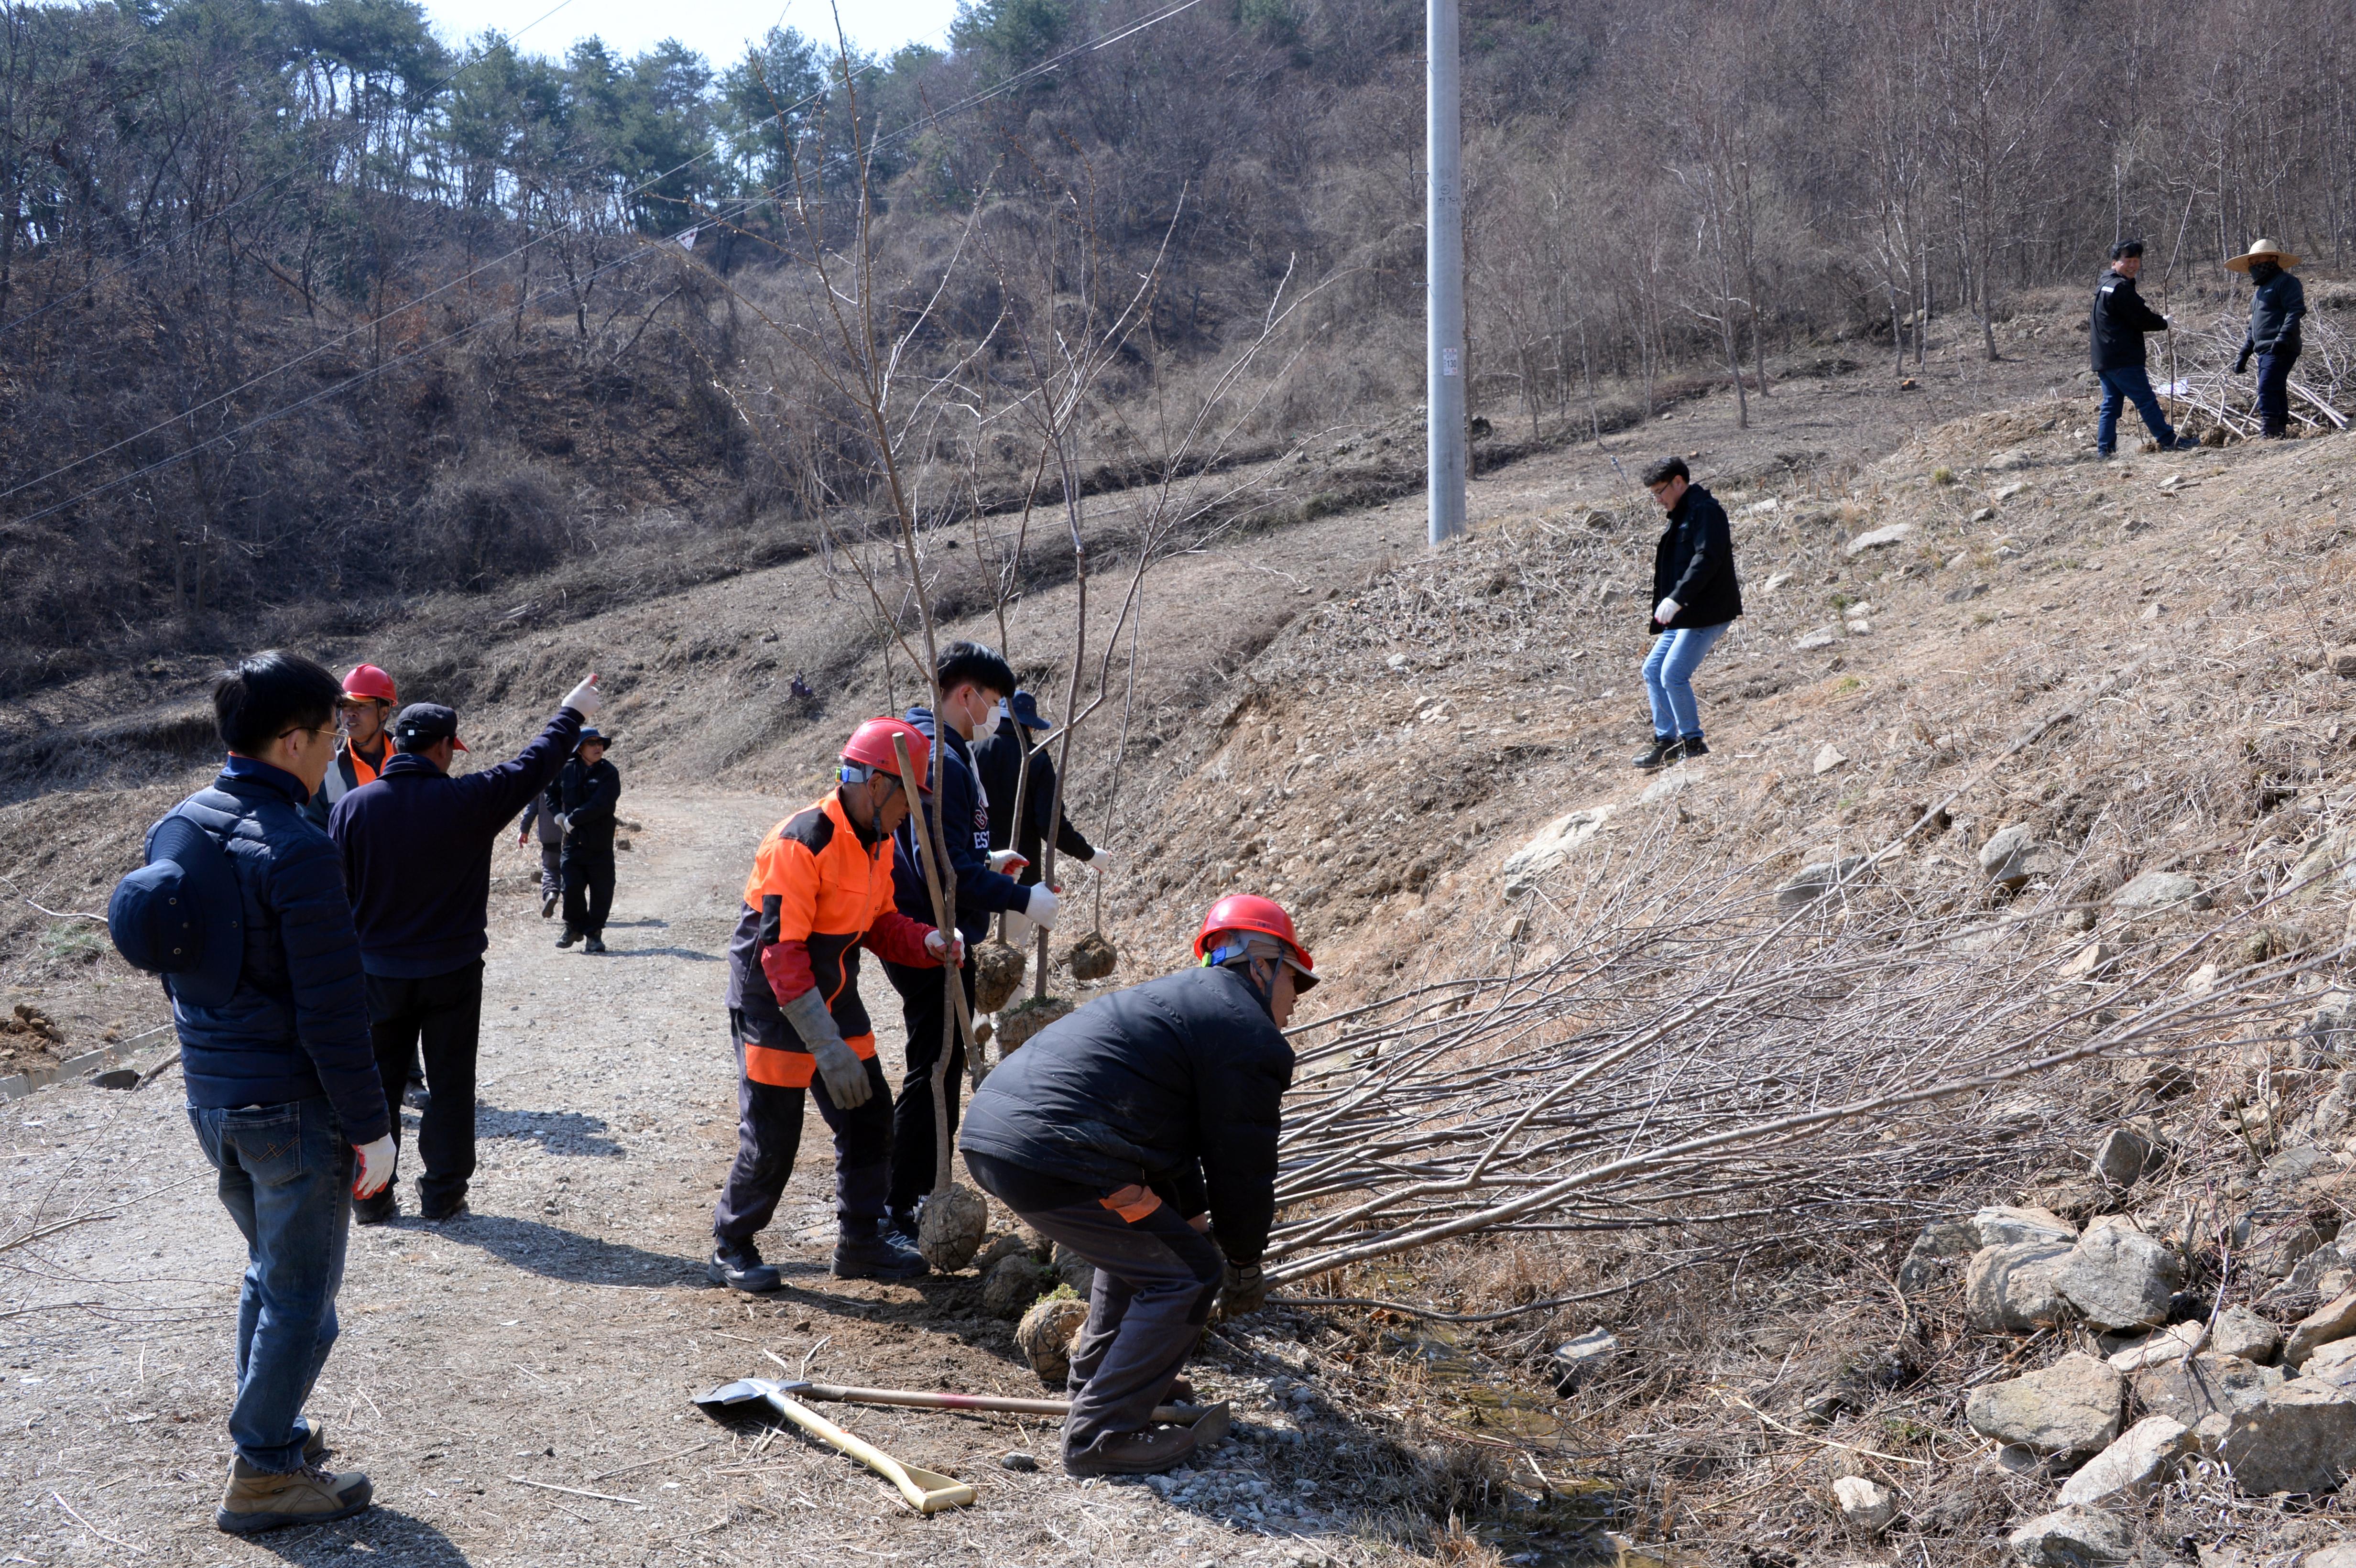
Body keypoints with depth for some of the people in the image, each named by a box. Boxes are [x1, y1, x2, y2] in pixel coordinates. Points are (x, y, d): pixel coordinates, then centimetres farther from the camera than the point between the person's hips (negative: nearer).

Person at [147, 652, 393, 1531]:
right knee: (301, 1293, 6)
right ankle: (264, 1473, 14)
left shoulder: (176, 829, 4)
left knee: (270, 1268, 24)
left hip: (210, 1095, 8)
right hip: (291, 1106, -8)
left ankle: (271, 1429, 35)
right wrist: (371, 1127, -14)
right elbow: (332, 1012, -22)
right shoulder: (296, 852, -22)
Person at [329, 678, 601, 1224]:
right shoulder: (469, 801, -14)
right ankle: (442, 1195, 16)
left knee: (377, 1082, 13)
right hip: (452, 973, -2)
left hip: (378, 974, 2)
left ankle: (371, 1197, 18)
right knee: (450, 1086, 10)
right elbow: (534, 767, 1)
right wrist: (571, 714, 16)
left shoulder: (351, 806, -8)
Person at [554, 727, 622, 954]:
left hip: (601, 844, -2)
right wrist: (558, 815, 5)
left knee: (601, 891, -2)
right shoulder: (566, 771, 4)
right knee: (572, 887, -1)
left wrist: (572, 820, -15)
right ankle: (575, 927, 22)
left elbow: (600, 805, -19)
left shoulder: (609, 773, -7)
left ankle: (594, 934, 11)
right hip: (573, 841, 2)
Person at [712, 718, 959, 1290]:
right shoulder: (801, 844, -27)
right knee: (771, 1139, -3)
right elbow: (780, 950, -29)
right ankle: (731, 1251, 17)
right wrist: (826, 1044, -33)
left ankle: (860, 1244, 24)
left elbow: (879, 922, 12)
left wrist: (928, 944, -11)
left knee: (869, 1119, 10)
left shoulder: (878, 844, 2)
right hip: (771, 1004, -9)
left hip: (834, 999, 9)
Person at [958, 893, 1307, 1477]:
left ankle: (1096, 1379, 40)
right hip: (1052, 1161, -10)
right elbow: (1243, 1167, 2)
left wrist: (1197, 1224, 40)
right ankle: (1100, 1437, 2)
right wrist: (1245, 1265, 17)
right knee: (1187, 1275, 0)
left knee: (1142, 1239, 30)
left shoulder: (1184, 997, 28)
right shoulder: (1251, 1039, -3)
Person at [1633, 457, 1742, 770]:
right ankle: (1666, 740, 17)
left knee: (1674, 675, -15)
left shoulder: (1706, 510, -12)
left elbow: (1707, 559, -24)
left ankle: (1693, 743, -3)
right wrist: (1670, 605, 14)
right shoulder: (1681, 516, 20)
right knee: (1653, 670, 10)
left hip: (1707, 614, -11)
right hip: (1684, 615, 11)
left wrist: (1676, 599, -29)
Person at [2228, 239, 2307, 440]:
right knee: (2277, 393, 8)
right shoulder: (2261, 290, 28)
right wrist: (2244, 355, 28)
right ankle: (2280, 434, 9)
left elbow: (2297, 310, -16)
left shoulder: (2286, 282, -3)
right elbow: (2254, 327, 32)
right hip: (2265, 351, 10)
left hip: (2280, 350, -10)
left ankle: (2269, 435, -25)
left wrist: (2284, 336, -29)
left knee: (2267, 390, -20)